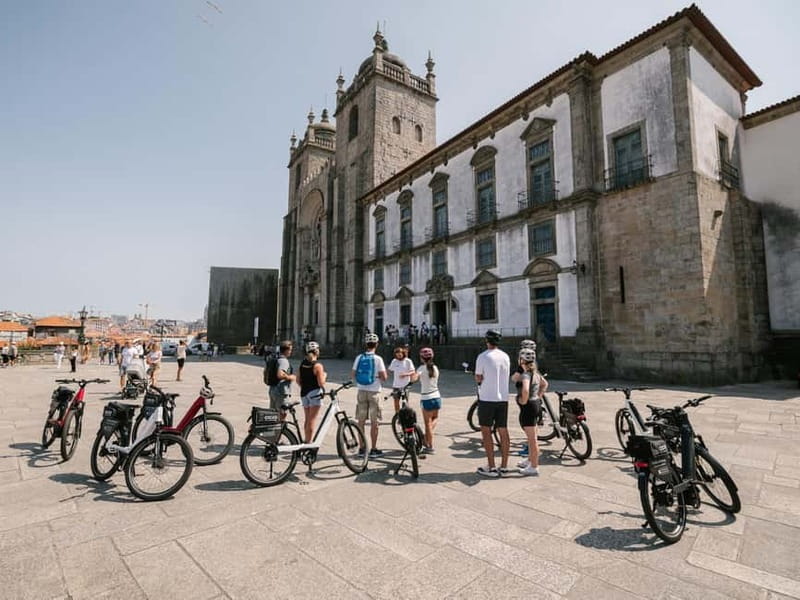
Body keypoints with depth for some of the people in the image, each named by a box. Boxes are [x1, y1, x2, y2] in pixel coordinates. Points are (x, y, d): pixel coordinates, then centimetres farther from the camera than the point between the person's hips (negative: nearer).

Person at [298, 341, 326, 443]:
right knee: (312, 419, -1)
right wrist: (324, 375, 2)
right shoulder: (318, 365, -14)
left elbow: (298, 379, 11)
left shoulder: (302, 363, 6)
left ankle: (307, 441, 26)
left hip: (304, 393, 7)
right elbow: (321, 383, -16)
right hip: (315, 393, -7)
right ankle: (309, 443, 3)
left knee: (307, 419, 17)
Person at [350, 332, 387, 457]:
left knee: (361, 421, 11)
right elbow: (384, 377, -12)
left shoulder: (359, 358, 1)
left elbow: (352, 375, 4)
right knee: (374, 422, 6)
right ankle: (374, 449, 11)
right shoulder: (378, 359, -10)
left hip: (361, 392, 3)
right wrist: (384, 371, 8)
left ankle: (362, 448, 18)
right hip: (374, 392, -3)